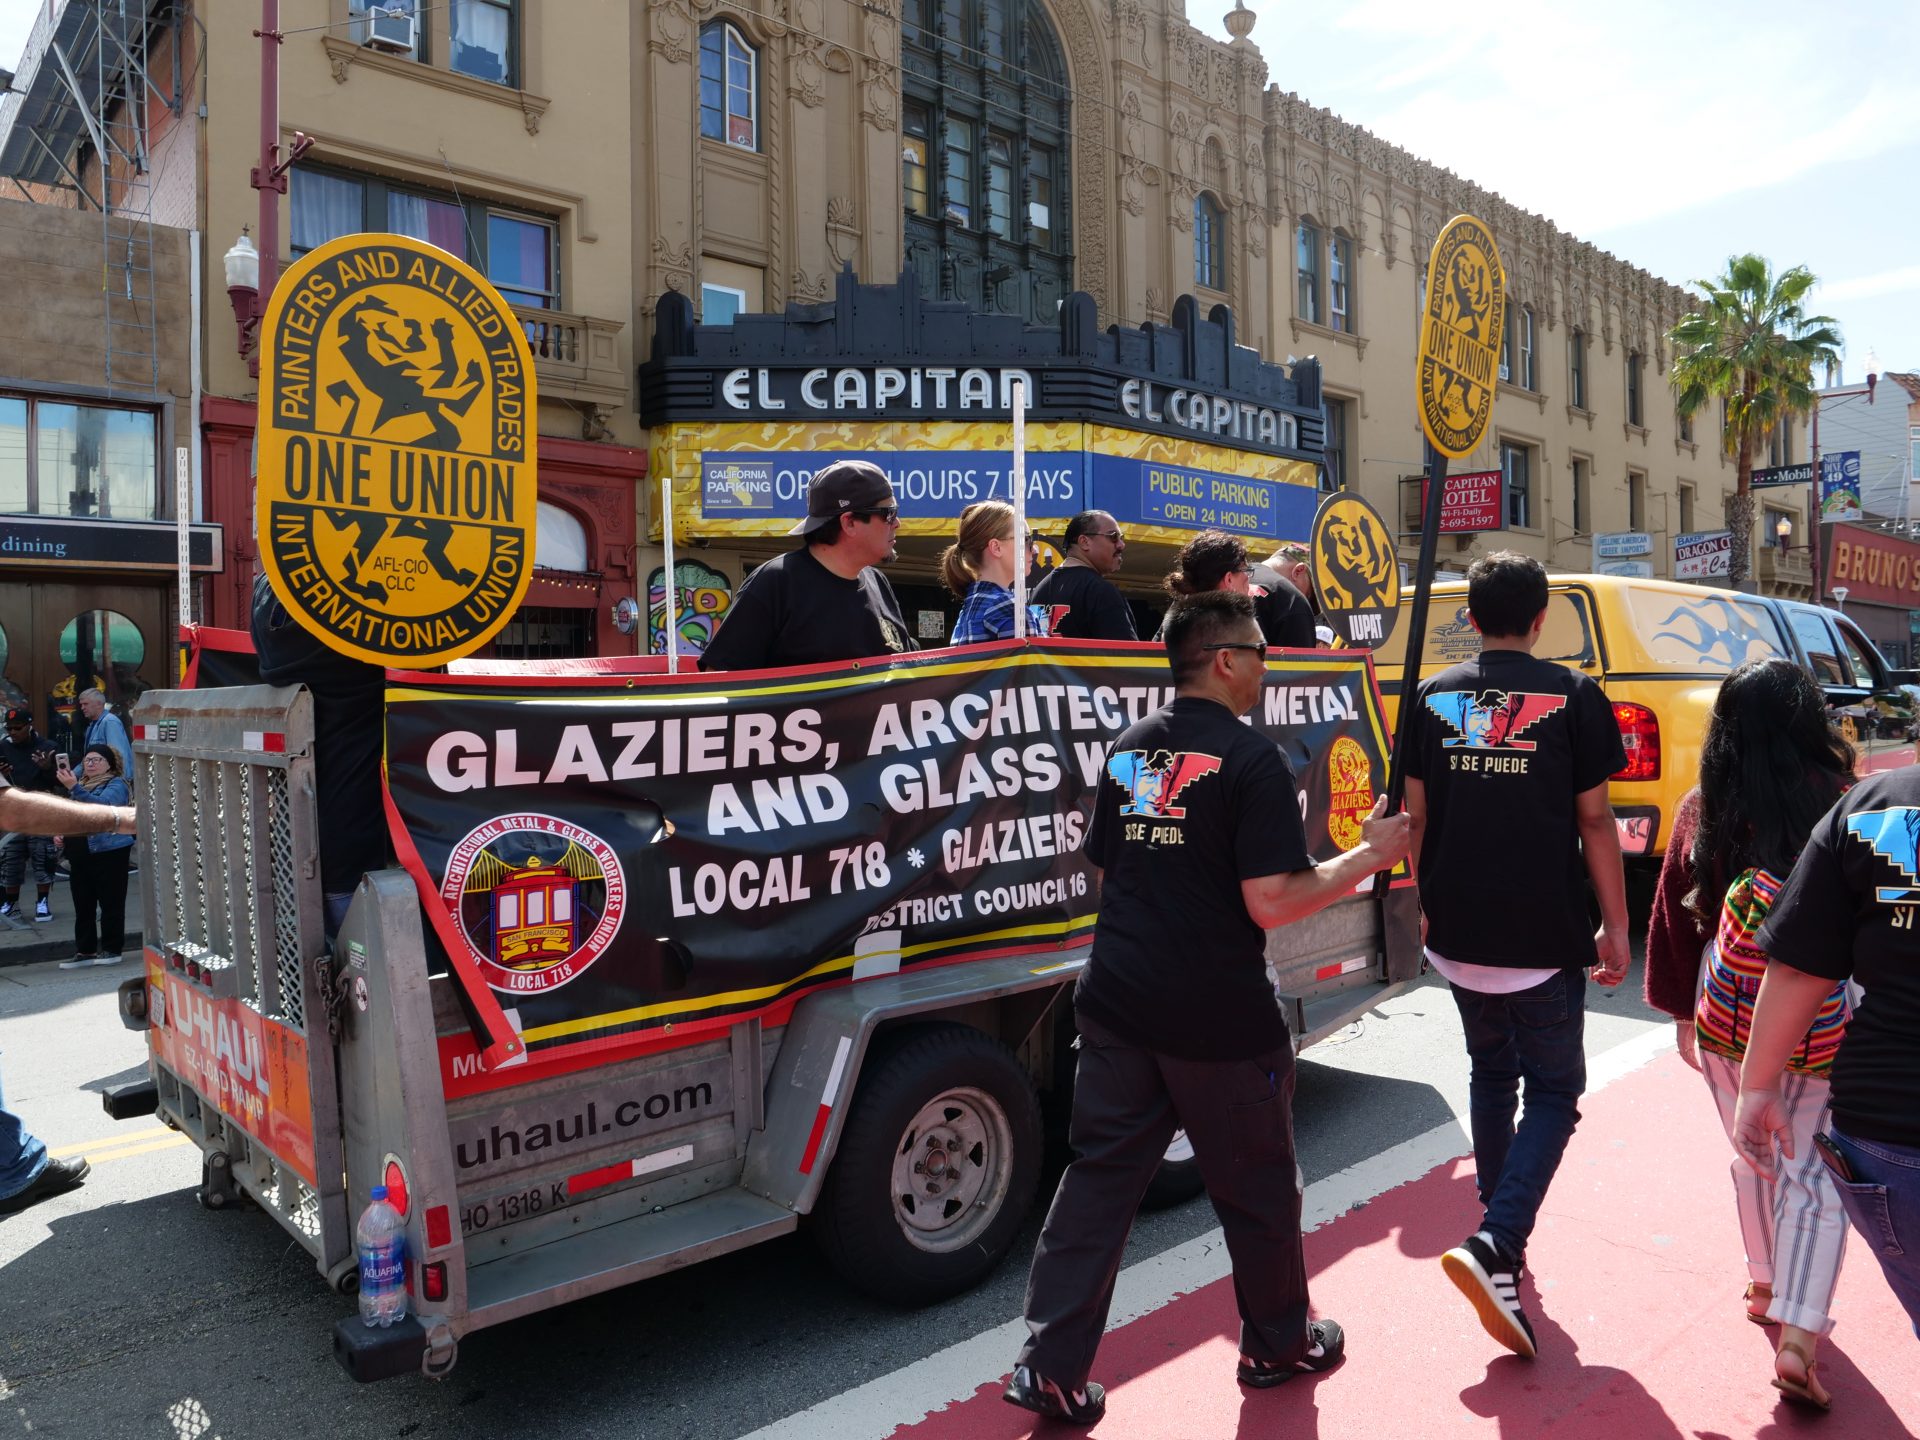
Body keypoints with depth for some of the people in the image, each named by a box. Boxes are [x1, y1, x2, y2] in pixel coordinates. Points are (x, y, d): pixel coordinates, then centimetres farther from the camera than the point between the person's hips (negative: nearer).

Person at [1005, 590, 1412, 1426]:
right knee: (1257, 1191, 16)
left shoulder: (1129, 752, 8)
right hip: (1218, 1018, -5)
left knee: (1098, 1179, 11)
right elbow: (1271, 903, -19)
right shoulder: (1250, 759, -14)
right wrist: (1368, 856, -6)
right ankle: (1277, 1346, 35)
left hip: (1119, 1004, 6)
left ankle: (1050, 1366, 13)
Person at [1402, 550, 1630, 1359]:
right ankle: (1497, 1243, -10)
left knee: (1490, 1077, 21)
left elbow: (1417, 816, 4)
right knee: (1553, 1091, 8)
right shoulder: (1573, 698, -5)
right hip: (1544, 939, -3)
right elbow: (1594, 821, -5)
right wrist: (1615, 927, 3)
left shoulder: (1433, 699, 2)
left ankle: (1504, 1243, 32)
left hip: (1459, 934, 3)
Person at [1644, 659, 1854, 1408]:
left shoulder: (1702, 811, -5)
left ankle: (1766, 1288, 40)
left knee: (1754, 1159, 22)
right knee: (1814, 1175, 10)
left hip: (1729, 1011, 2)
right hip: (1825, 1017, -2)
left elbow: (1675, 918, 2)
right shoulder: (1841, 806, -11)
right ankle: (1798, 1338, 5)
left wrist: (1682, 1012, 14)